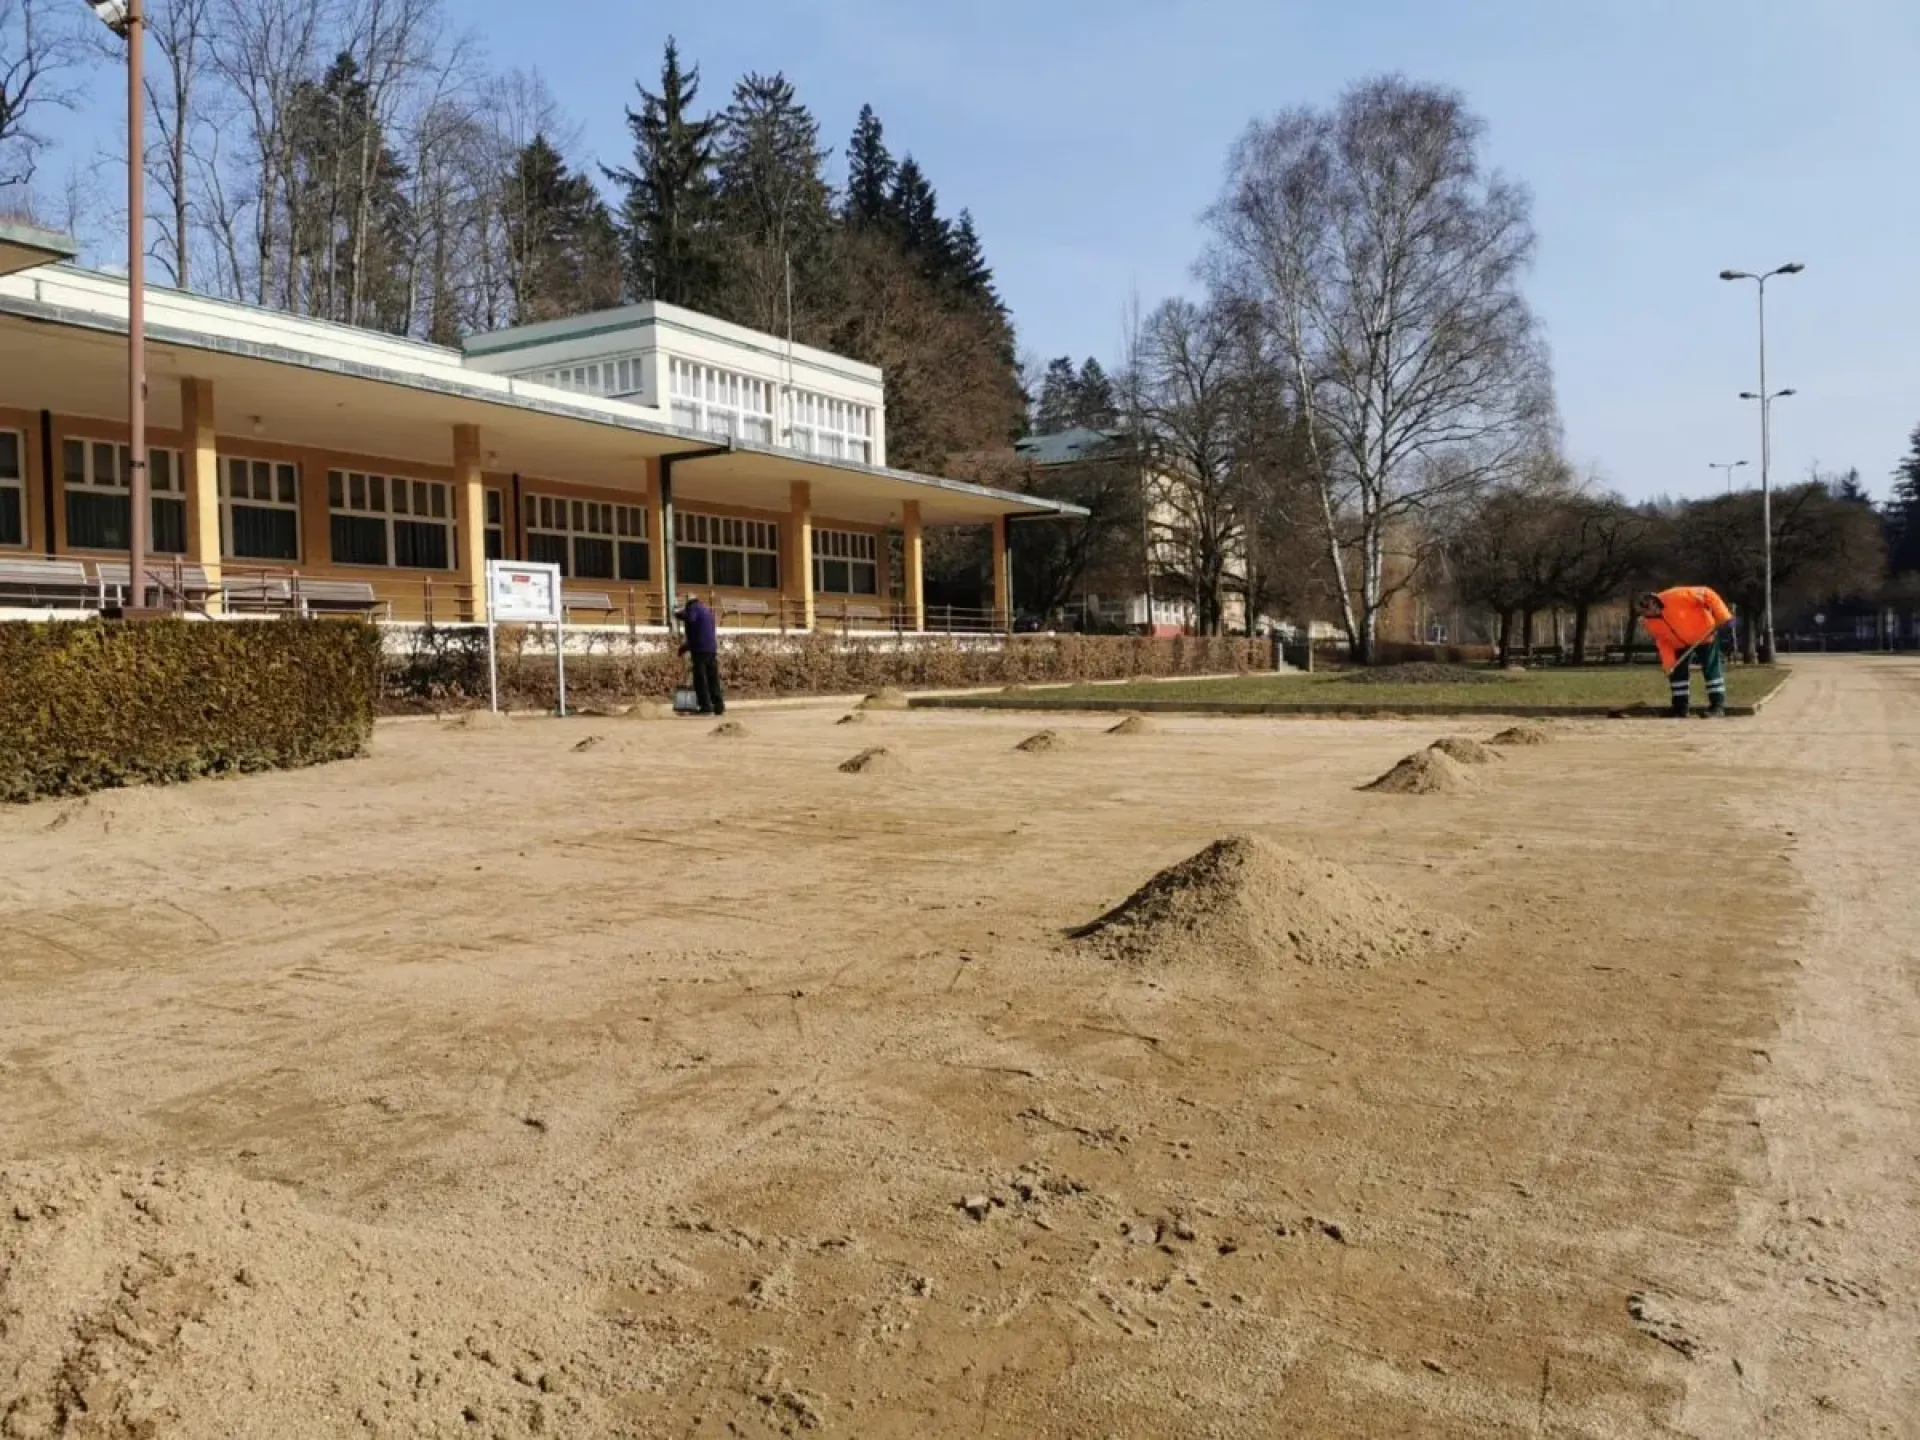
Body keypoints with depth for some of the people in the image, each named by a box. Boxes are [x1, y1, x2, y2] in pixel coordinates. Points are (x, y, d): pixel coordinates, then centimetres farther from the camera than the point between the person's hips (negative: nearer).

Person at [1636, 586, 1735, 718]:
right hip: (1681, 644, 6)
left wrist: (1723, 617, -30)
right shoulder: (1649, 622, -12)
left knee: (1711, 669, -5)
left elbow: (1707, 594, -28)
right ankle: (1680, 708, 9)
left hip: (1704, 635, -6)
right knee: (1677, 671, 2)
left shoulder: (1677, 596, -33)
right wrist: (1668, 664, -11)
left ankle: (1718, 704, 3)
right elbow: (1663, 643, -2)